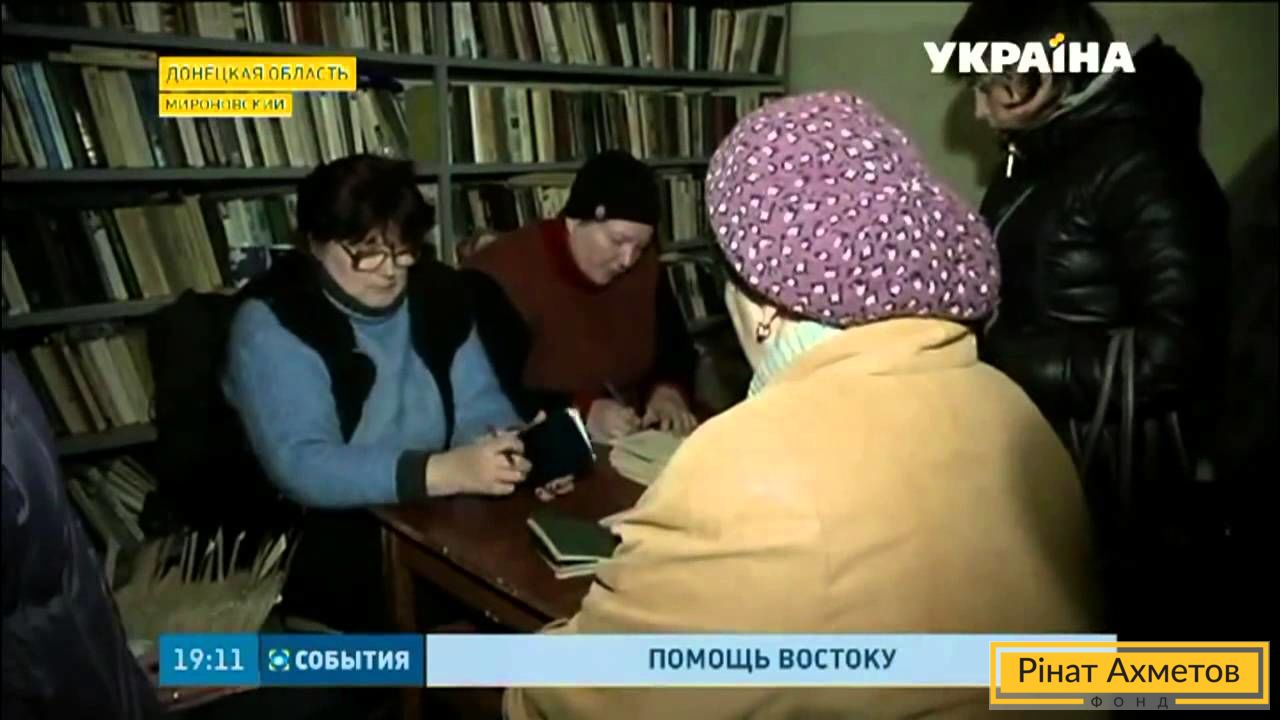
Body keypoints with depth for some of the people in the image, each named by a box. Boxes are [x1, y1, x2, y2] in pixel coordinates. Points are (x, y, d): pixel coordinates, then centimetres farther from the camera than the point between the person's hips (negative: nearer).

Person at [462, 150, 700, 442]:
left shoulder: (644, 265, 3)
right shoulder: (498, 277, -17)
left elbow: (677, 350, 12)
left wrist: (668, 391, -8)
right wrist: (582, 413, -28)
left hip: (632, 447, 5)